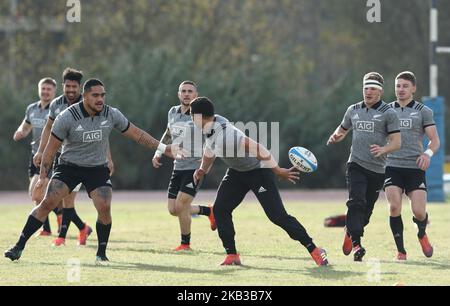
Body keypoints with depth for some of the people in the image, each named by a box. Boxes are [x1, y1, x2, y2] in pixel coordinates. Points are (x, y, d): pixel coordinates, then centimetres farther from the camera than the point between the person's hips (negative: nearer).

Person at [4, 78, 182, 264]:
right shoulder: (67, 117, -15)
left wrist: (163, 148, 4)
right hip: (69, 165, -2)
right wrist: (42, 176, -8)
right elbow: (52, 147, -8)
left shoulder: (112, 115, -7)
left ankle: (101, 253, 1)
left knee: (104, 207, -19)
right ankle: (19, 247, -9)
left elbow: (137, 135, 5)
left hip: (98, 168, 2)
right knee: (48, 202, -16)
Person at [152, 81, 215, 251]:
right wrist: (158, 152, 14)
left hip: (195, 168, -7)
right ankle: (208, 211, 29)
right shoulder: (173, 112, 8)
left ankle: (185, 244, 7)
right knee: (173, 210, 5)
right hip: (178, 167, 7)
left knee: (181, 207, -13)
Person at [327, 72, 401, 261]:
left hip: (377, 169, -1)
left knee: (367, 209, 7)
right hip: (356, 165, 1)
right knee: (356, 203, -18)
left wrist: (383, 149, -26)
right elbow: (343, 129, 27)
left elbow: (397, 141, -6)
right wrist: (335, 137, 4)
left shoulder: (388, 113, -1)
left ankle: (350, 232, 34)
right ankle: (356, 243, -23)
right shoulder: (353, 110, 11)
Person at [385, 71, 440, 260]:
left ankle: (422, 234, 27)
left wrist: (428, 153, -18)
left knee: (419, 211, -9)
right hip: (392, 166, 1)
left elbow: (435, 141, 2)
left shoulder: (423, 111, 6)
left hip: (415, 167, -1)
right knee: (394, 207, -14)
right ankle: (400, 250, 0)